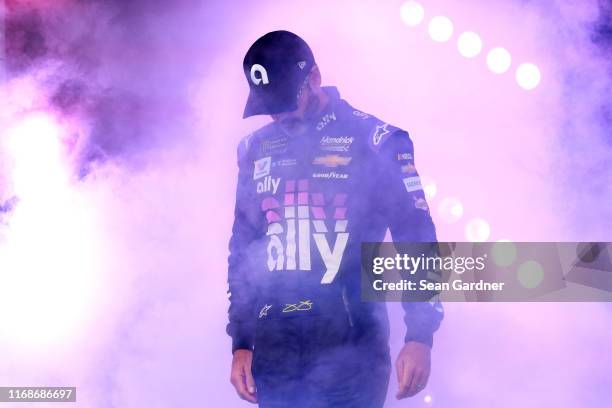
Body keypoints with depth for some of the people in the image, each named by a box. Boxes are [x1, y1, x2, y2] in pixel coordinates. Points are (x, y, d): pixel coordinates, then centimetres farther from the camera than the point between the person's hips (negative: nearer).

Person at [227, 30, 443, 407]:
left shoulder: (375, 140, -3)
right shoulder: (256, 149, 11)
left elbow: (417, 240, -4)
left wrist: (420, 337, -11)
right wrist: (241, 343, 14)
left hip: (351, 352, -4)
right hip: (273, 355, 4)